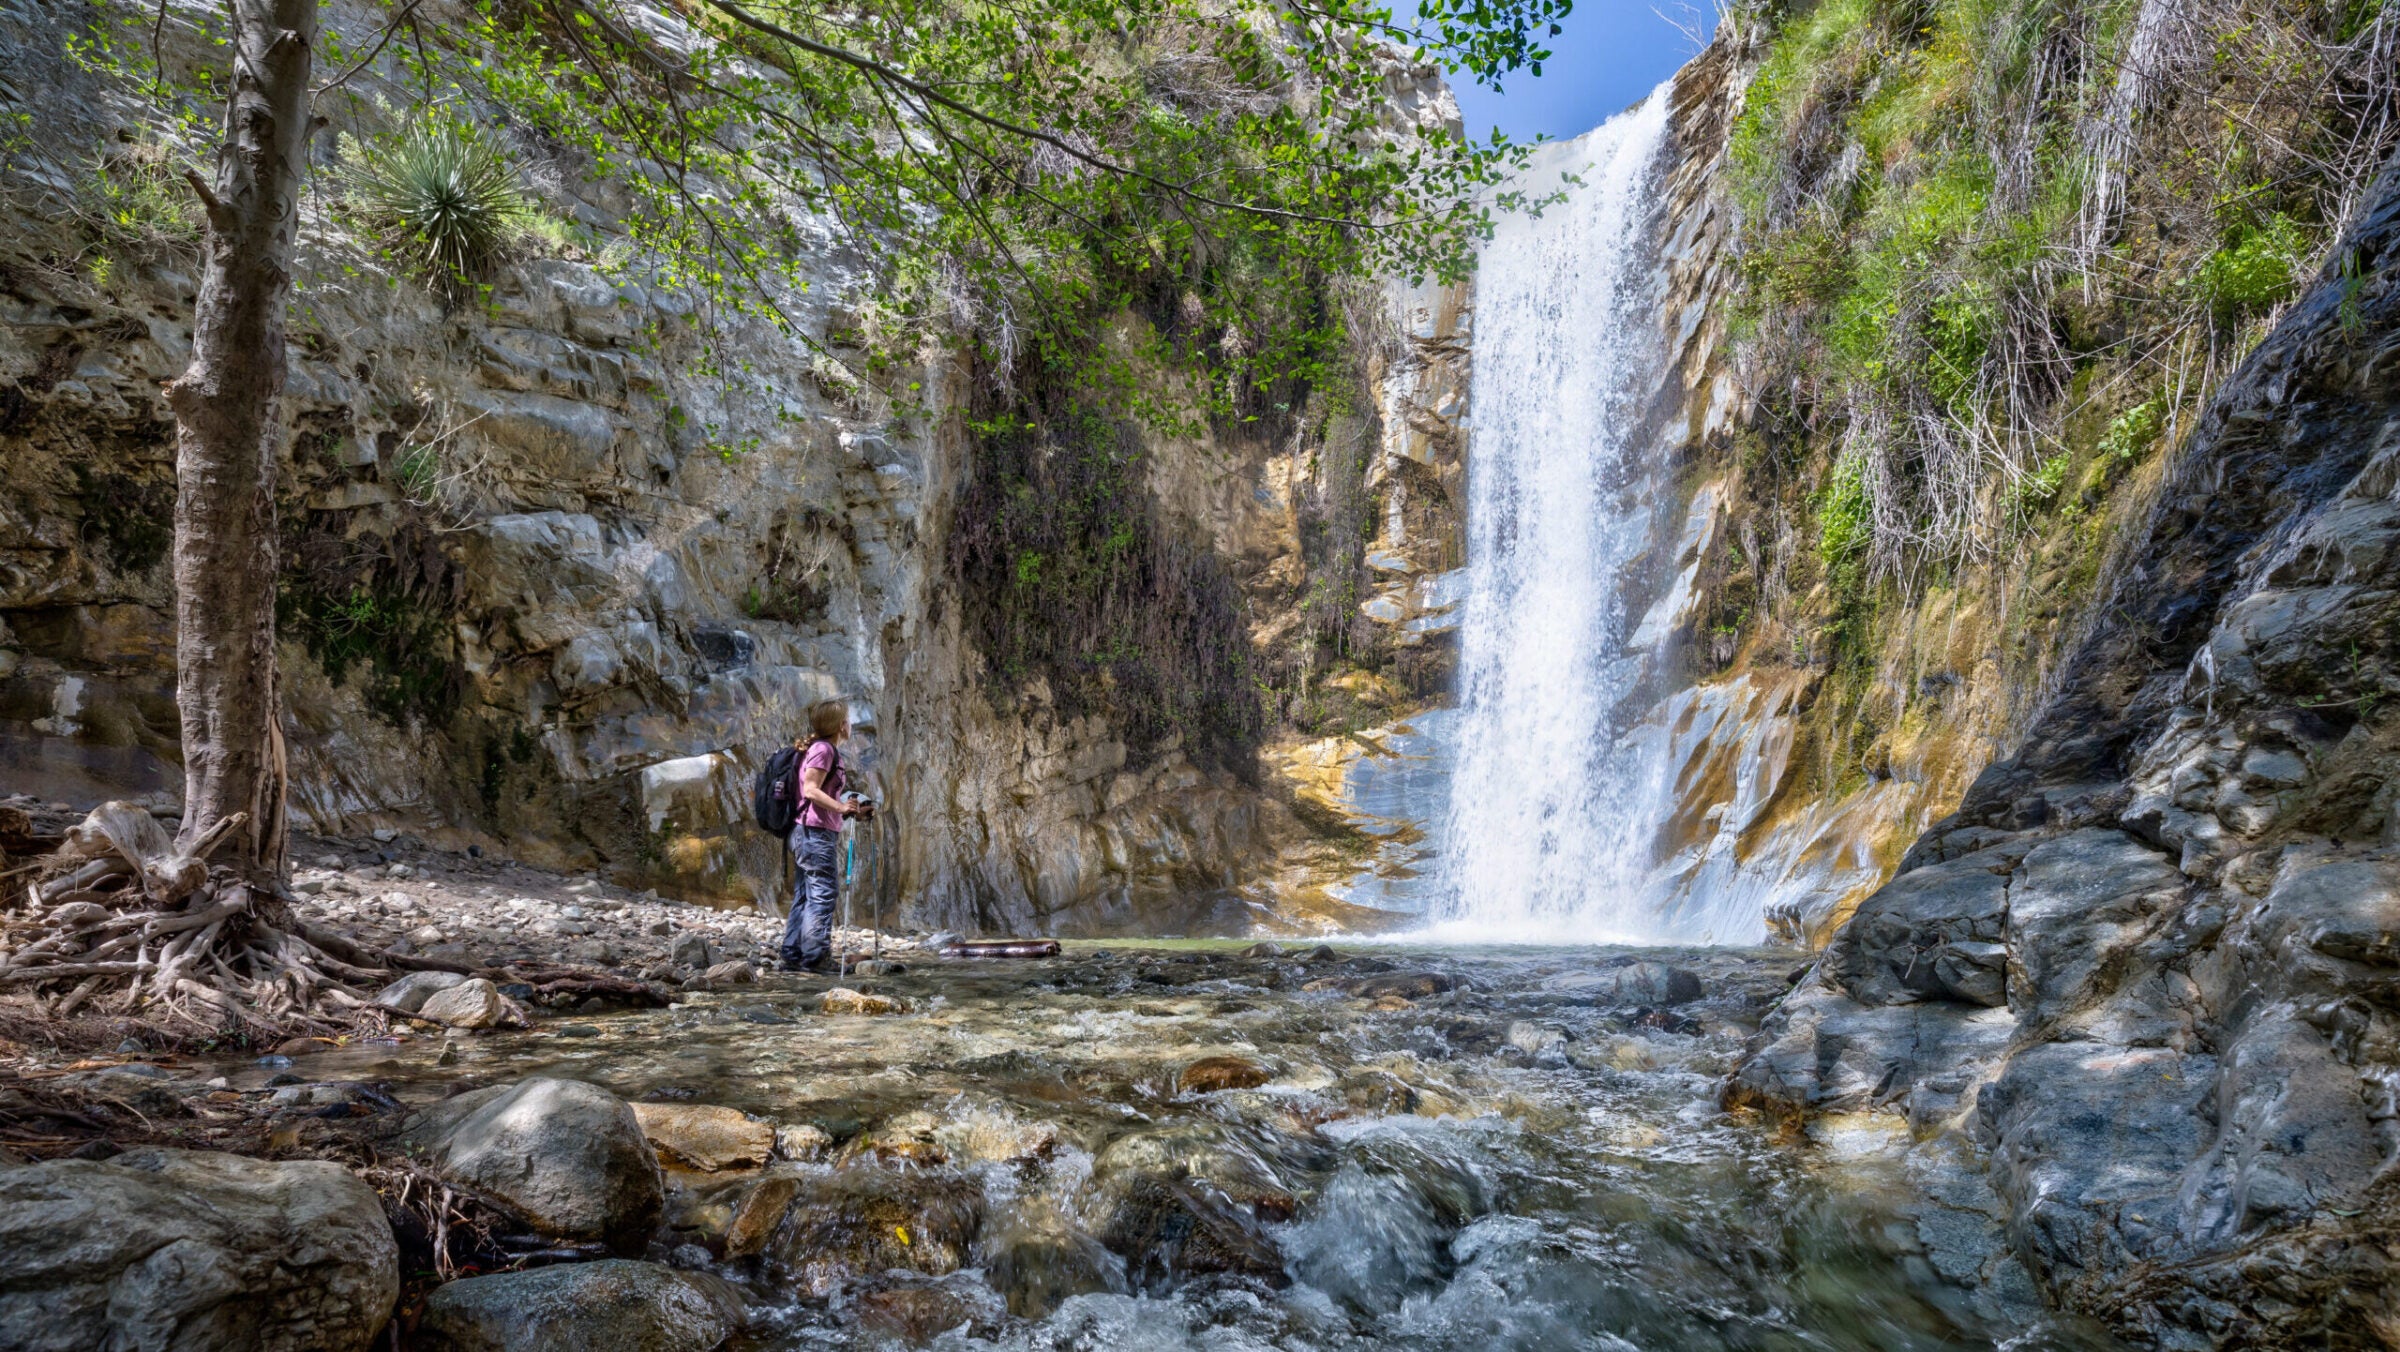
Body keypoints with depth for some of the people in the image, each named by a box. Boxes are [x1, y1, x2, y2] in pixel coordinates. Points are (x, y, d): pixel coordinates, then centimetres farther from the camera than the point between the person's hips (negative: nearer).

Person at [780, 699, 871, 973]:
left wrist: (853, 810, 17)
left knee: (804, 895, 10)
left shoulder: (828, 750, 20)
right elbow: (810, 789, -19)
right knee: (824, 892, -10)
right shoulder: (823, 748, -9)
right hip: (816, 831, -10)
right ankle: (815, 957, -11)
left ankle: (793, 956, 12)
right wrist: (841, 807, -25)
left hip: (811, 833, 10)